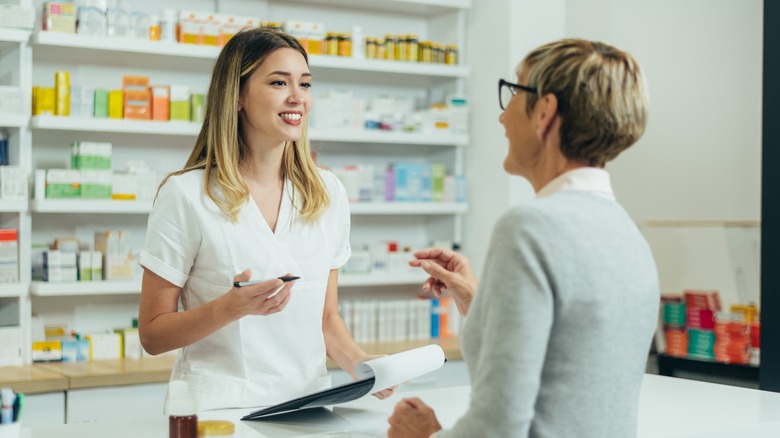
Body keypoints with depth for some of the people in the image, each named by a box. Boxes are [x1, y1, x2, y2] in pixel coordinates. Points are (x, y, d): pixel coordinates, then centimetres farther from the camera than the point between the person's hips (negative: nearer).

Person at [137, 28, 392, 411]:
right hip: (218, 406, -3)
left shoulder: (328, 193, 7)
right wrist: (231, 308, -19)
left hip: (309, 405, 3)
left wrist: (361, 364, -4)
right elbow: (152, 335, -3)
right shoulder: (187, 194, -7)